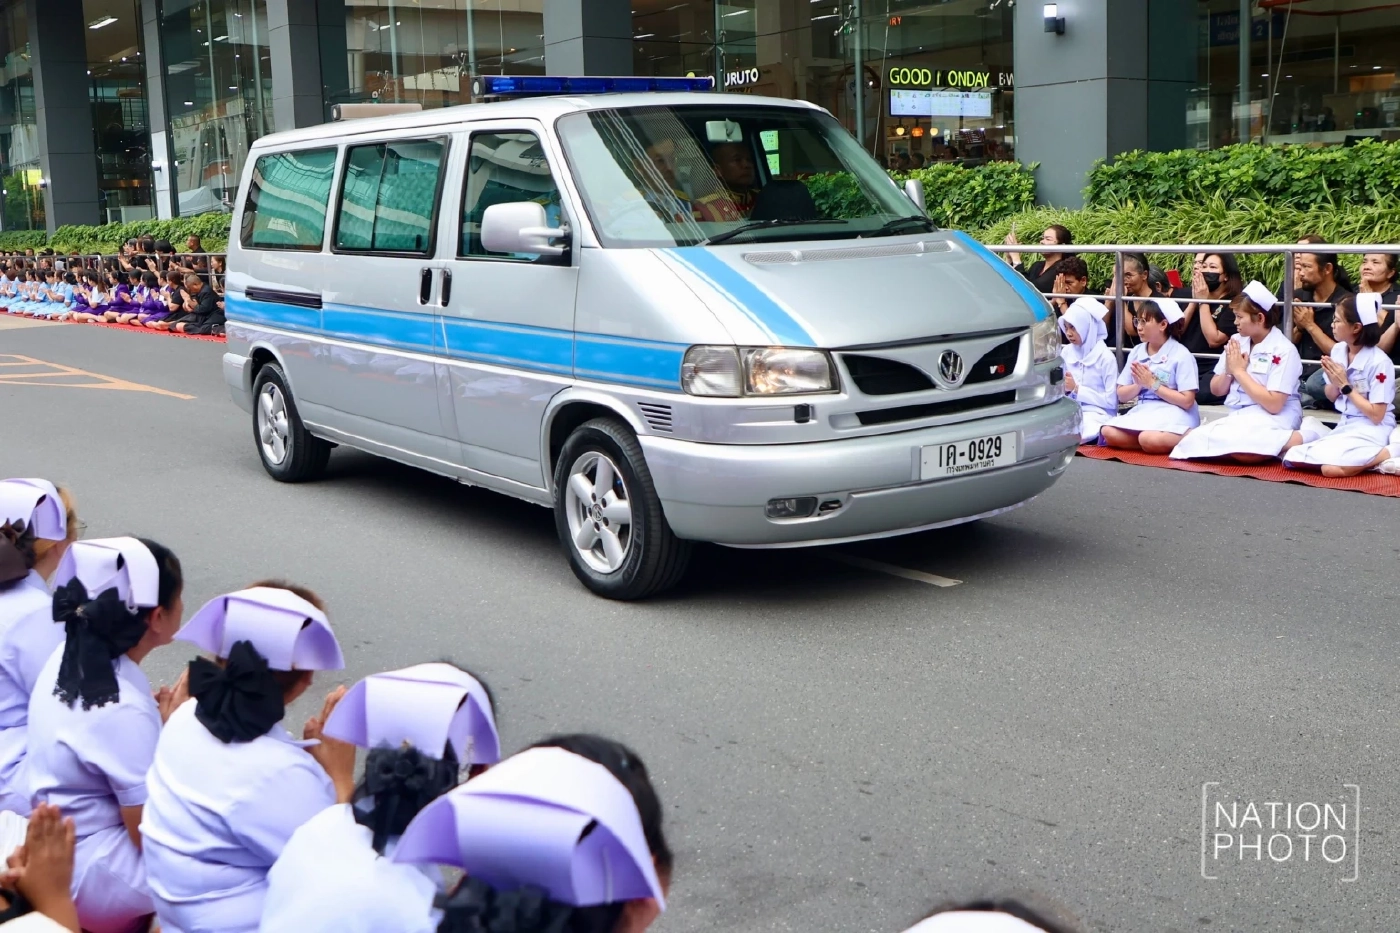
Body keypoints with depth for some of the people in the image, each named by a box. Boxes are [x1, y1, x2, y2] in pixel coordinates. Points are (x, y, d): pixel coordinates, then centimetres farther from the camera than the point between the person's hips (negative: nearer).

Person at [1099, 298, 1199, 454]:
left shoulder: (1181, 355, -6)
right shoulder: (1136, 352, 10)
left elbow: (1187, 401, -12)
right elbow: (1122, 396, 12)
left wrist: (1153, 384, -11)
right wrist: (1139, 385, -9)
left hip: (1173, 415, -6)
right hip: (1143, 412, 6)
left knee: (1150, 439, -38)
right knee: (1108, 433, -23)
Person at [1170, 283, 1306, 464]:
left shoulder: (1284, 350, -9)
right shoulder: (1236, 342, 8)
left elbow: (1273, 404, -19)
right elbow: (1216, 391, 16)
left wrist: (1239, 371, -12)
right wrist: (1229, 370, -6)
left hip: (1273, 418, -7)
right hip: (1239, 416, 7)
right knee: (1198, 438, -22)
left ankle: (1296, 439, -18)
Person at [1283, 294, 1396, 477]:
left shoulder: (1379, 362, -17)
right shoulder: (1338, 350, 2)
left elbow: (1376, 415, -18)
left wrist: (1345, 385, -16)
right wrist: (1334, 382, -10)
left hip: (1371, 429, -7)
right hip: (1345, 425, 7)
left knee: (1331, 467, -32)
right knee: (1292, 457, -13)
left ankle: (1390, 454, -8)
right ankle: (1367, 458, 0)